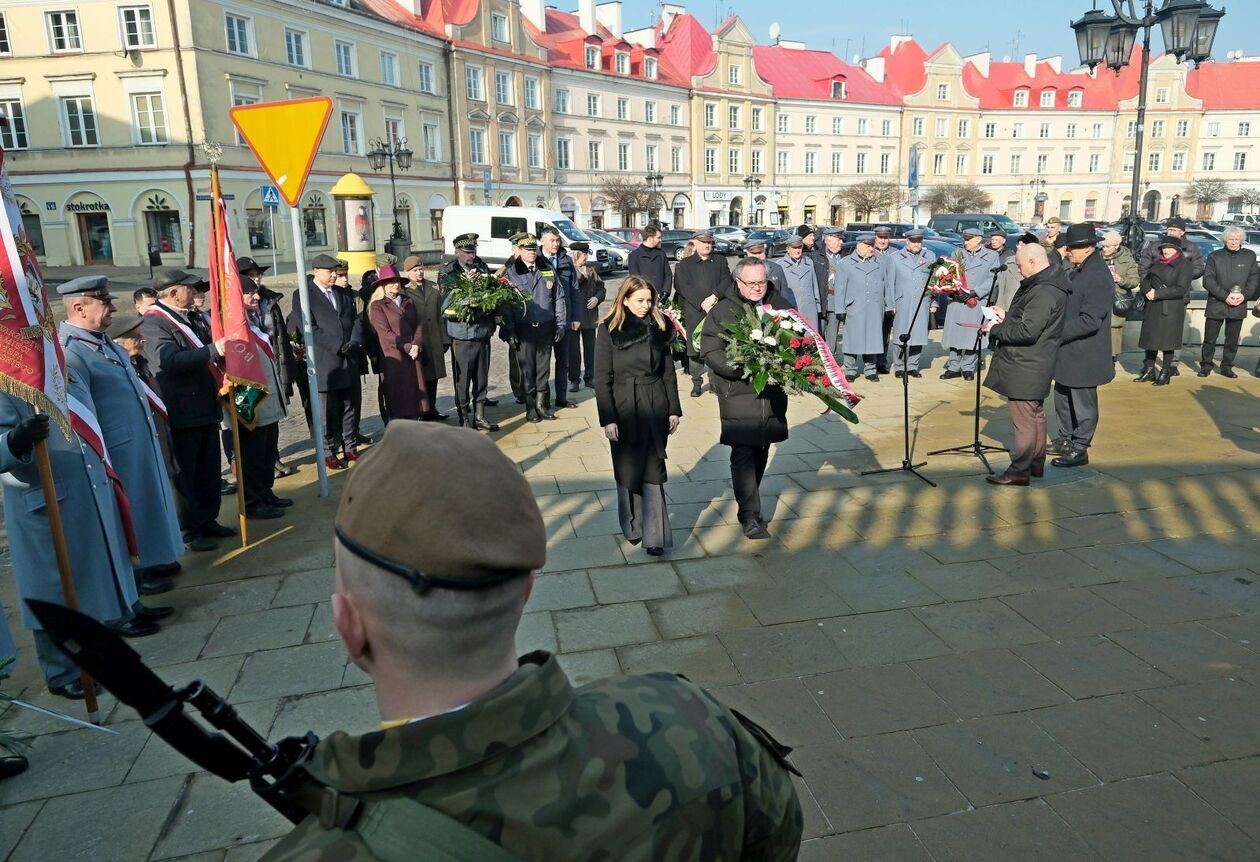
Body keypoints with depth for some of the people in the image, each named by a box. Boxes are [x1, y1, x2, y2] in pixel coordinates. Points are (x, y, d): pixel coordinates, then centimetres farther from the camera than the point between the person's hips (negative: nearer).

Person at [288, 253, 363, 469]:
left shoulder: (344, 293, 15)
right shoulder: (303, 296, -3)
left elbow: (357, 319, 12)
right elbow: (308, 328, -12)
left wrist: (355, 341, -7)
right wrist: (337, 346, -17)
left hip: (349, 360, 5)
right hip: (324, 362, -5)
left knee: (349, 407, 11)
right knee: (328, 411, 1)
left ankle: (350, 448, 21)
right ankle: (329, 453, 10)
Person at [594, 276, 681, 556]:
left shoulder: (659, 327, 4)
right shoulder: (608, 330, -5)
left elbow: (669, 371, 8)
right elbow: (602, 378, -6)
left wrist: (674, 409, 4)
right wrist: (607, 419, -11)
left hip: (655, 408, 2)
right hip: (625, 409, -2)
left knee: (653, 471, 1)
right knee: (628, 470, 9)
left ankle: (654, 535, 3)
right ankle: (632, 527, 27)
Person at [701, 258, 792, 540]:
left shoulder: (780, 306, 9)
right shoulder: (722, 311, -3)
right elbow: (710, 351, -8)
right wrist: (741, 369, -21)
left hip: (772, 393, 5)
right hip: (738, 394, -4)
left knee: (761, 453, 13)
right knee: (743, 454, -10)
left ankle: (749, 505, 29)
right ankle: (750, 517, -7)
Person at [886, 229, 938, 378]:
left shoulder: (930, 256, 14)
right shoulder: (895, 257, 9)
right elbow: (890, 283, 7)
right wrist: (891, 305, 1)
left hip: (923, 303, 2)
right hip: (902, 304, -2)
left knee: (919, 335, 1)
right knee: (901, 336, -3)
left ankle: (913, 366, 12)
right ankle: (900, 367, 7)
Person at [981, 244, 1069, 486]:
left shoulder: (1043, 293, -23)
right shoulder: (1042, 285, 12)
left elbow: (1027, 331, -27)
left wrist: (995, 329, -15)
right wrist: (1007, 316, 8)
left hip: (1025, 369, -11)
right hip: (1034, 365, 11)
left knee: (1024, 420, -5)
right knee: (1035, 415, 19)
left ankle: (1019, 470, 1)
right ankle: (1036, 464, 30)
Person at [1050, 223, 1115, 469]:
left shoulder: (1098, 278, -21)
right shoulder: (1079, 270, 7)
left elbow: (1090, 321, -26)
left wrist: (1056, 334, -23)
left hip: (1083, 355, -9)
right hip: (1067, 352, 9)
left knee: (1082, 403, 4)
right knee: (1062, 398, 20)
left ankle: (1079, 449, 15)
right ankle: (1065, 440, 34)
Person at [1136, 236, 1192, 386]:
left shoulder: (1184, 265, -6)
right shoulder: (1158, 263, 13)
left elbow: (1181, 289, -14)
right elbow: (1145, 279, 13)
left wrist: (1157, 294, -16)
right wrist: (1148, 291, -9)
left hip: (1172, 308, -6)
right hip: (1153, 307, 6)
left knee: (1167, 340, -1)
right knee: (1150, 337, 9)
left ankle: (1166, 373, 9)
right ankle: (1149, 370, 18)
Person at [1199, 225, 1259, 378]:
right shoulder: (1214, 256, 0)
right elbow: (1207, 280, -6)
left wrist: (1245, 295, -9)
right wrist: (1225, 295, -15)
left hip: (1239, 305, 2)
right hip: (1216, 304, -2)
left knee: (1233, 340, 8)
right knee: (1210, 338, 2)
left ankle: (1227, 367, 19)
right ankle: (1205, 366, 13)